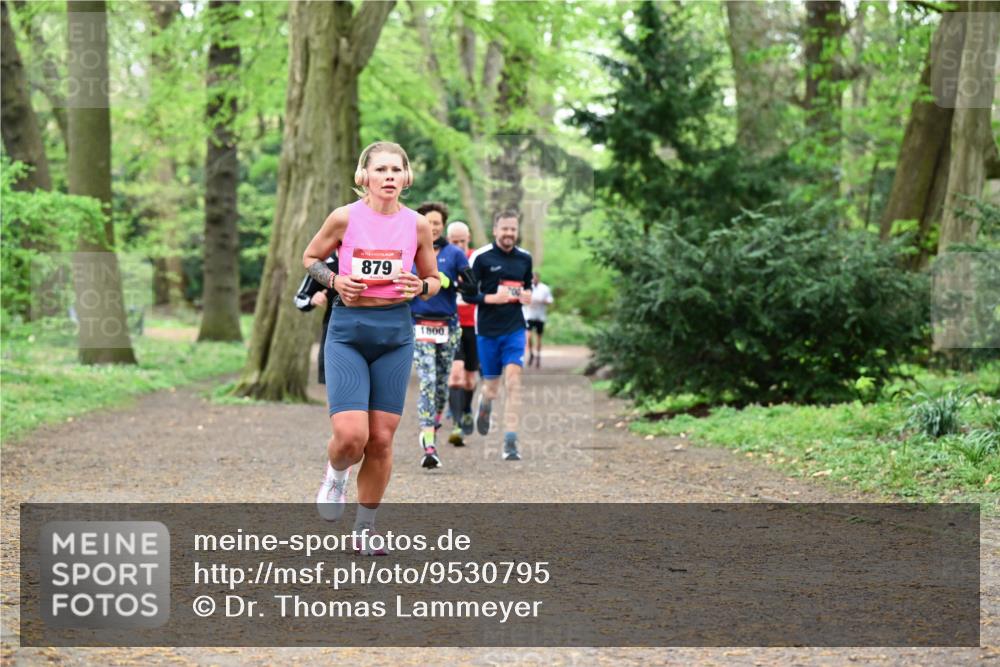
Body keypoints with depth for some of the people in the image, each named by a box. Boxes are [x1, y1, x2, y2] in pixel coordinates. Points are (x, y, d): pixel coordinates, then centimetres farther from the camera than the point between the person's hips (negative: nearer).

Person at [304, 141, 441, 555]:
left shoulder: (417, 225, 1)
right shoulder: (345, 218, -5)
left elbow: (434, 280, 13)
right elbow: (310, 258, 10)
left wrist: (421, 287, -10)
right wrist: (335, 280, -10)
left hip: (395, 333, 2)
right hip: (348, 330, -2)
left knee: (381, 439, 4)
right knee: (351, 435, -15)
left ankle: (364, 531, 20)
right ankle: (335, 475, 22)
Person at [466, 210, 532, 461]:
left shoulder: (524, 258, 8)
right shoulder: (481, 257, -5)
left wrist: (527, 295, 2)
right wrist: (493, 298, -21)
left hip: (515, 329, 2)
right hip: (487, 330, -2)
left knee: (513, 381, -14)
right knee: (492, 385, 8)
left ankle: (510, 442, -12)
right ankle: (484, 405, 47)